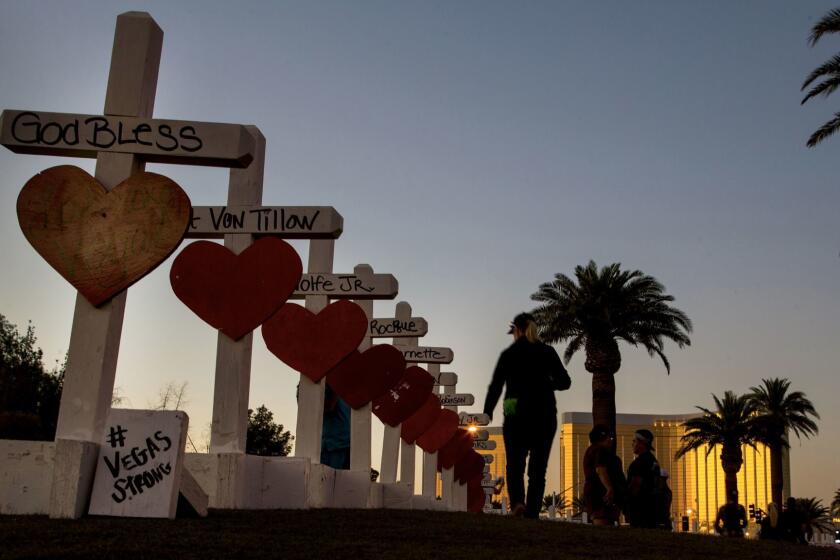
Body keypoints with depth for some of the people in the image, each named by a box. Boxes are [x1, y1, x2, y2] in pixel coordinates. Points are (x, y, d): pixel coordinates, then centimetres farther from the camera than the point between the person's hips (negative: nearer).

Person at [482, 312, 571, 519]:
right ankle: (532, 513, -1)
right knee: (538, 468, 7)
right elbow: (565, 382, 3)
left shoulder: (509, 354, 0)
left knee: (515, 464, 9)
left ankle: (517, 502, -15)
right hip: (545, 416, 1)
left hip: (517, 416, -1)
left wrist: (487, 413, 5)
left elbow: (495, 386, -2)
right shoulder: (548, 352, 4)